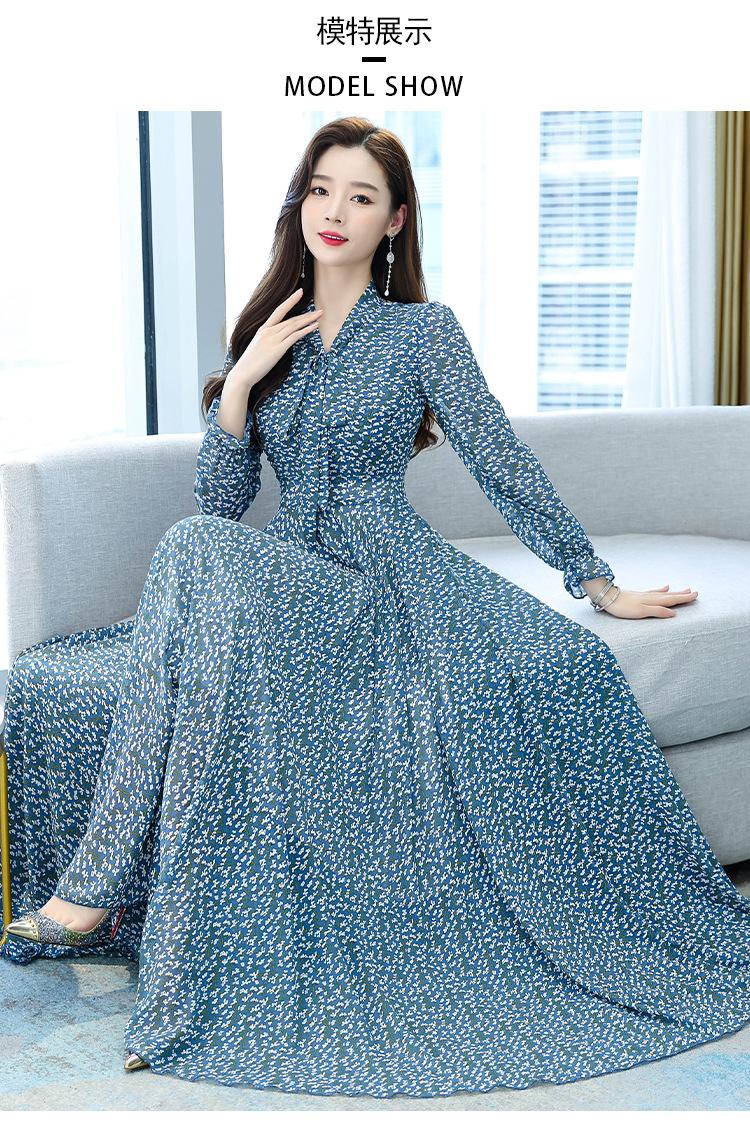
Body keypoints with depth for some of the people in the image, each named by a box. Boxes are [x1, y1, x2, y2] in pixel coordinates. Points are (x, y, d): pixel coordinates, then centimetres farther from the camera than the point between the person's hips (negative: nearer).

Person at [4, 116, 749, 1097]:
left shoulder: (424, 330, 4)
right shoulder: (265, 335, 15)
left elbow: (503, 464, 4)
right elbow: (220, 502, 10)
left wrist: (599, 585, 2)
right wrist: (239, 385, -4)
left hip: (391, 574, -1)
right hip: (289, 571, 1)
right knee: (196, 547, -32)